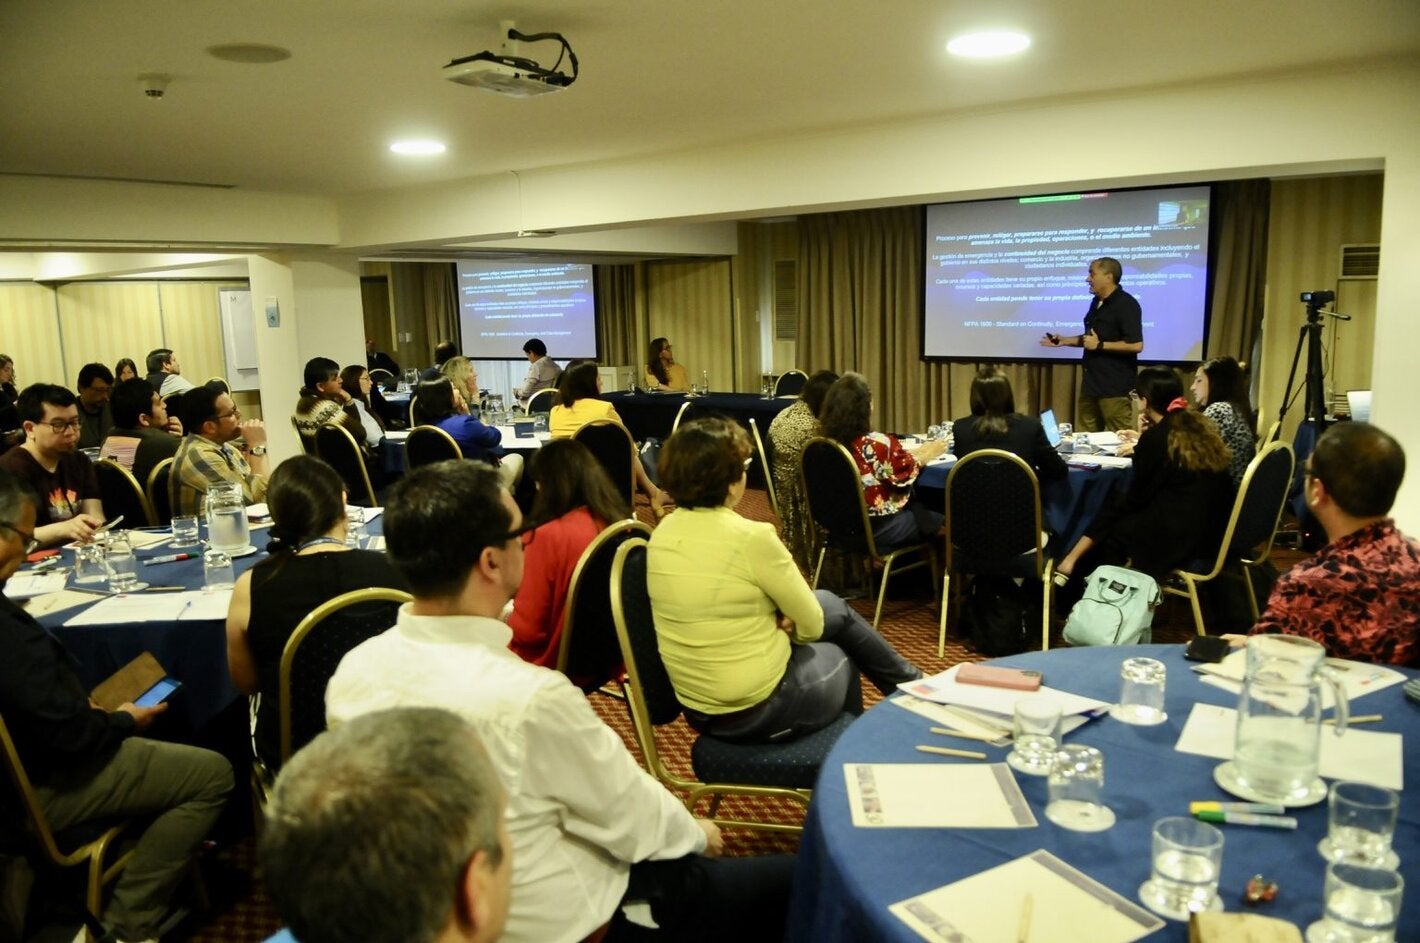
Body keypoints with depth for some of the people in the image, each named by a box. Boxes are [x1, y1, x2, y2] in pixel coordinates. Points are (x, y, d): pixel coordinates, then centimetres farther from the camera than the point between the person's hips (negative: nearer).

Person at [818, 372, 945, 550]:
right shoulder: (877, 443, -27)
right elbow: (907, 470, -8)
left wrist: (919, 451, 11)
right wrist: (930, 453, 10)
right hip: (876, 527, -7)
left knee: (919, 507, 26)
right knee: (942, 521, 12)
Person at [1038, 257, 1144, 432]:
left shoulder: (1126, 304, -16)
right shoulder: (1097, 302, 12)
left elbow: (1136, 345, -23)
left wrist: (1100, 345, -19)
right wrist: (1064, 341, 12)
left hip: (1115, 384, -9)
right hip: (1092, 380, 9)